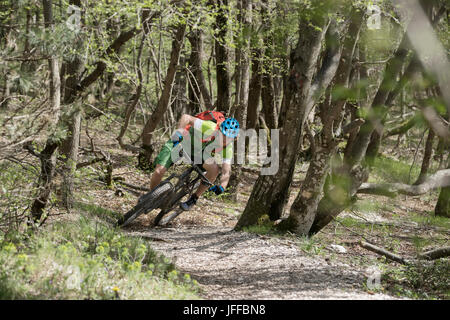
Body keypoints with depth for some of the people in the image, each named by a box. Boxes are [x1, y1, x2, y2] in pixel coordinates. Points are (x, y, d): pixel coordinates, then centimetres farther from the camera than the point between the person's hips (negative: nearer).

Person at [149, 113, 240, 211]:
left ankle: (193, 199, -5)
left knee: (214, 169, -22)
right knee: (159, 171, -20)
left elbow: (227, 171, -22)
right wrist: (178, 132, -45)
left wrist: (222, 186, -41)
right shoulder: (210, 128, -35)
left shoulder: (228, 147, -20)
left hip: (197, 150, 4)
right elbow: (186, 117, -31)